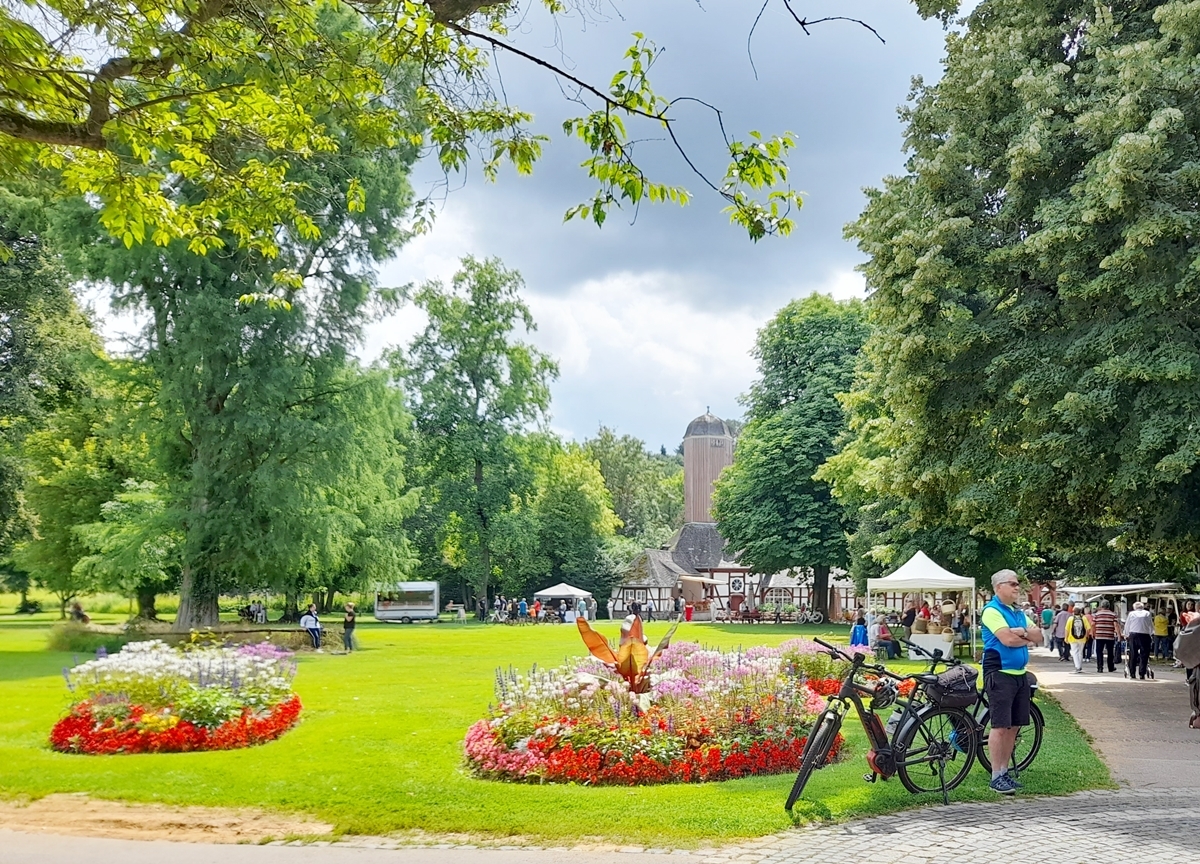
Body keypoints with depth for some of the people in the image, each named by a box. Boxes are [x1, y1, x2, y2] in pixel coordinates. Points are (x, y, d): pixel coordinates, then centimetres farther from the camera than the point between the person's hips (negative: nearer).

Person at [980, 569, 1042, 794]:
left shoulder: (1018, 612, 17)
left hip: (1020, 674, 8)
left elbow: (1039, 636, 9)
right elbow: (1007, 638, -21)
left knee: (1014, 726, 10)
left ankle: (1004, 771, 19)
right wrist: (1028, 639, -2)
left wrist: (1023, 631, -11)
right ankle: (996, 777, -1)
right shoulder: (992, 610, -9)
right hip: (1000, 673, -8)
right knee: (1000, 726, -7)